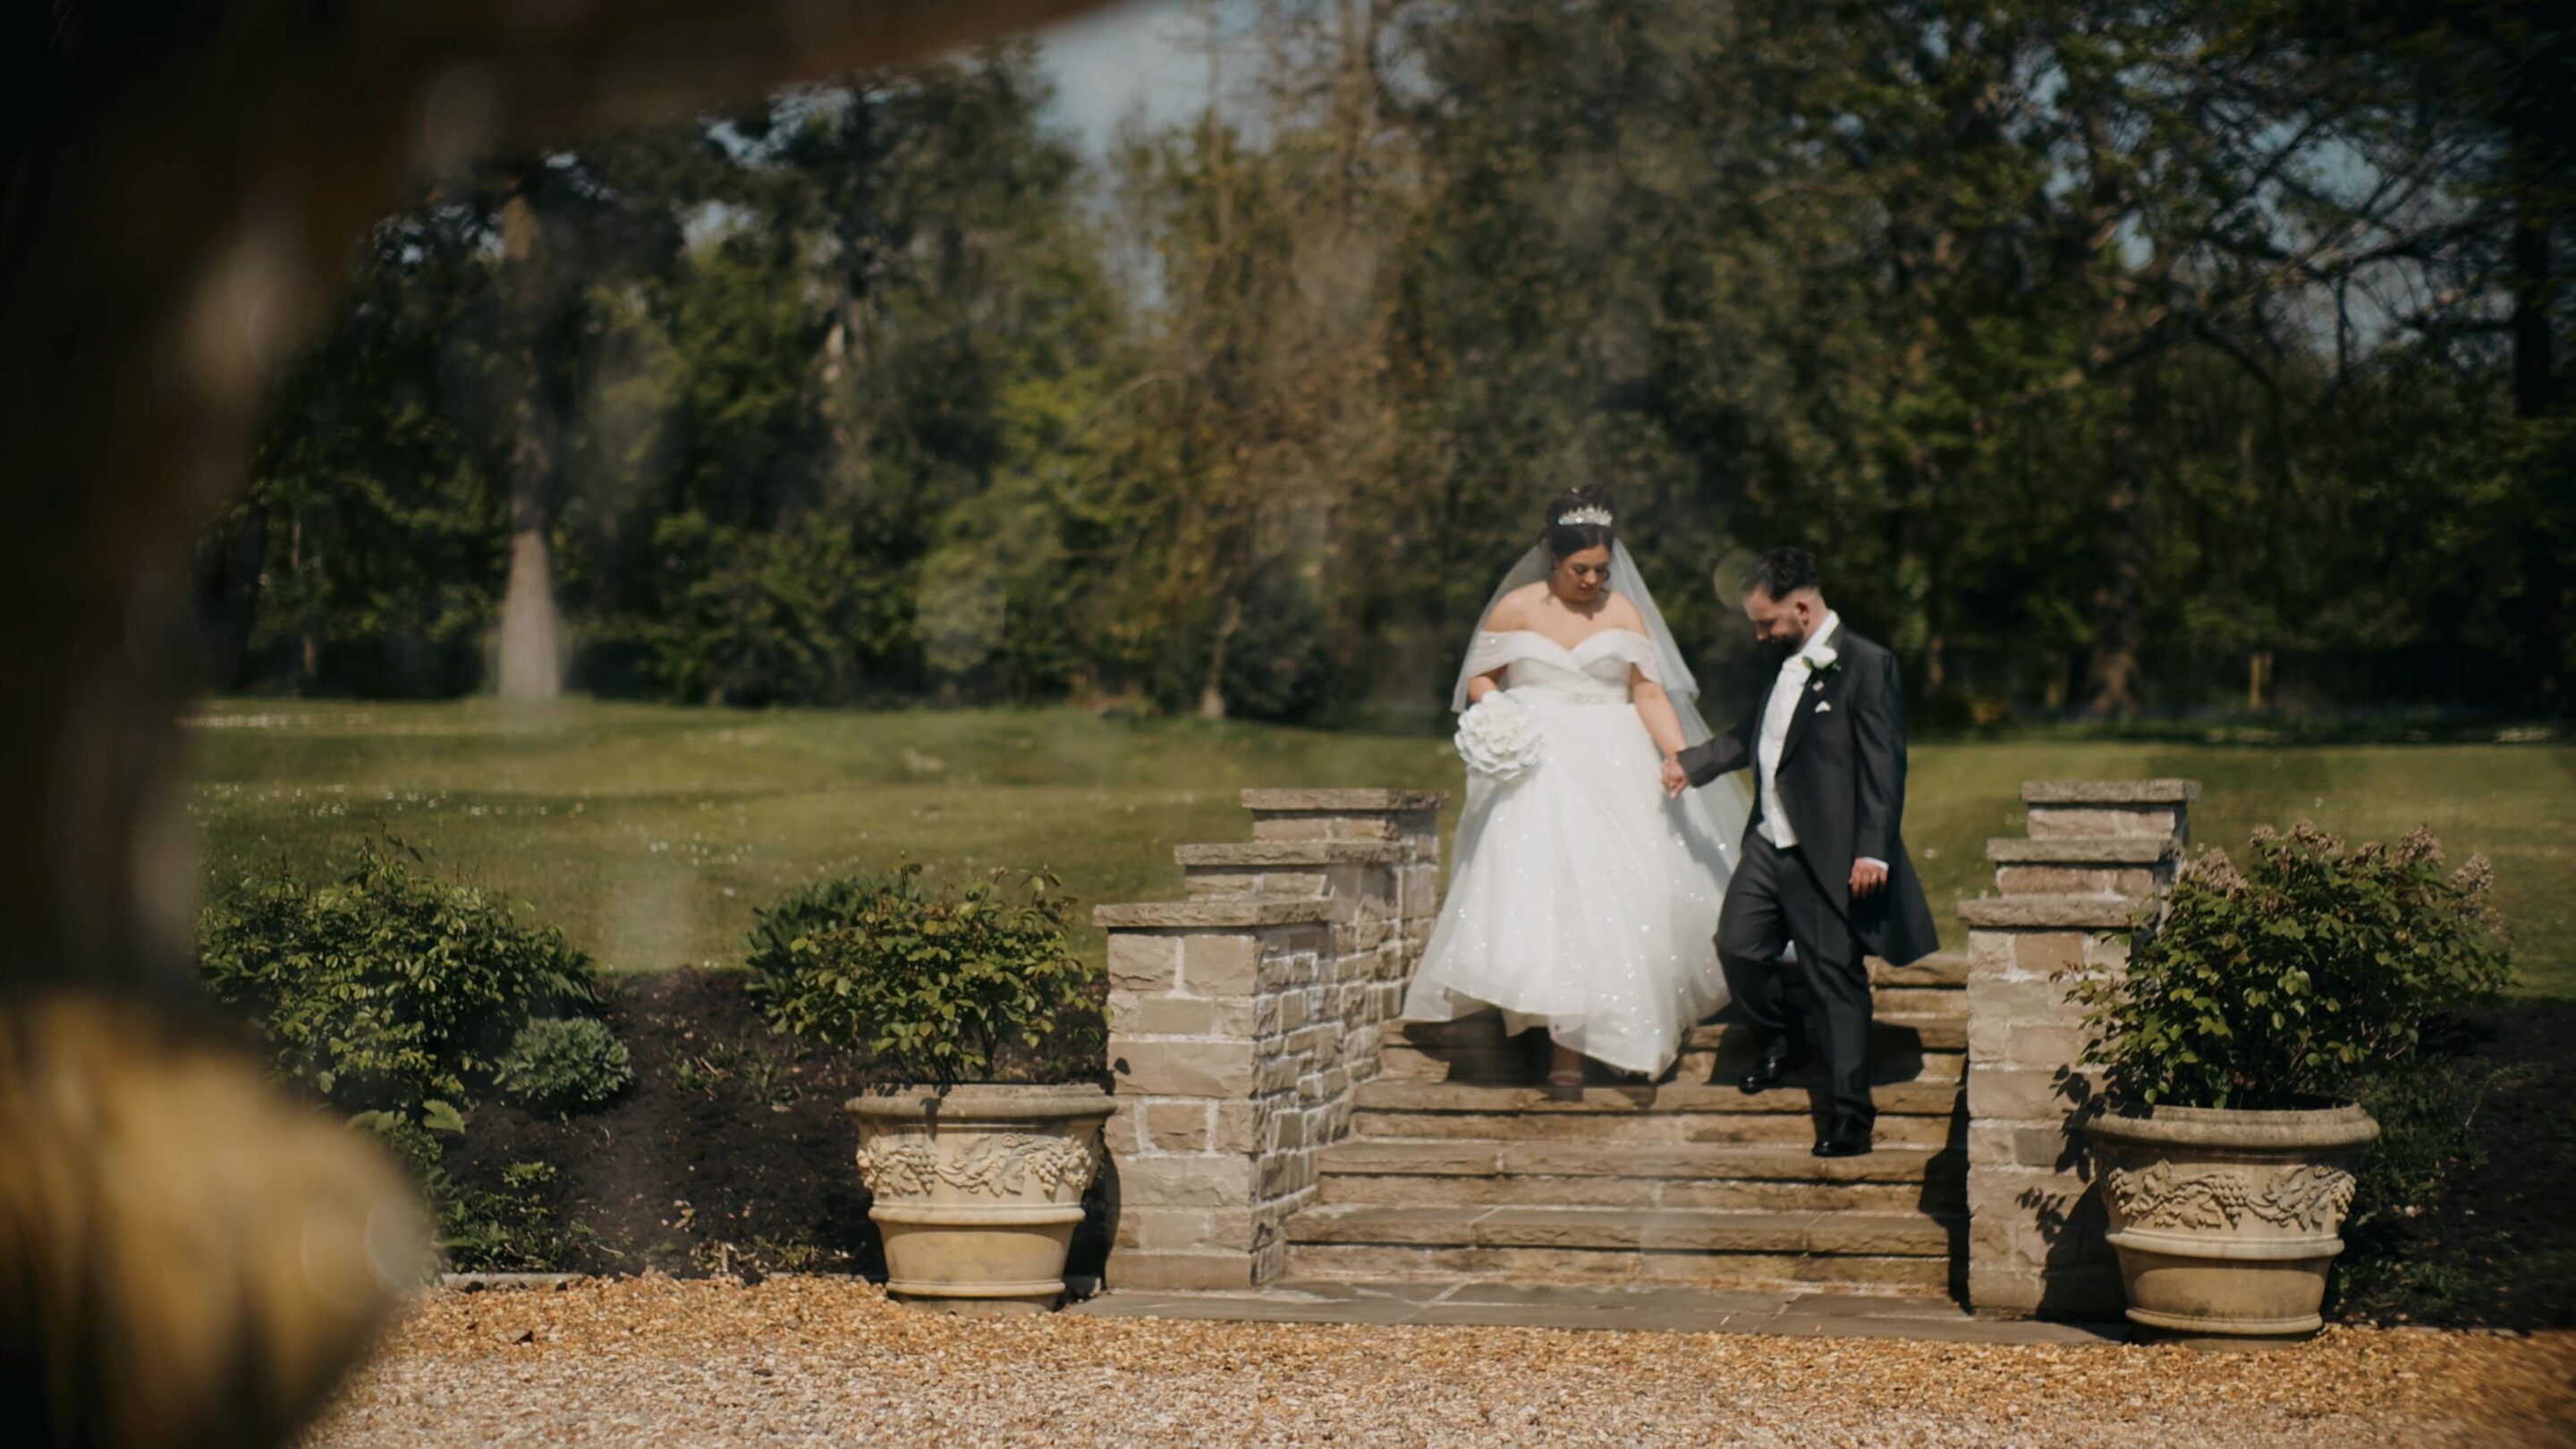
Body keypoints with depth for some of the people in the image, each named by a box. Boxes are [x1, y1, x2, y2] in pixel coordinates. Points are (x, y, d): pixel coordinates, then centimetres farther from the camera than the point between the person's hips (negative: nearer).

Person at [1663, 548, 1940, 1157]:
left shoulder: (1866, 666, -13)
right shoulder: (1783, 662, 13)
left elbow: (1883, 765, -16)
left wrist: (1873, 851, -21)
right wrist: (1690, 763, 24)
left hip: (1829, 855, -8)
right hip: (1769, 844, 8)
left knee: (1837, 979, -3)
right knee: (1738, 947, 8)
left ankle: (1850, 1112, 3)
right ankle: (1781, 1042, 35)